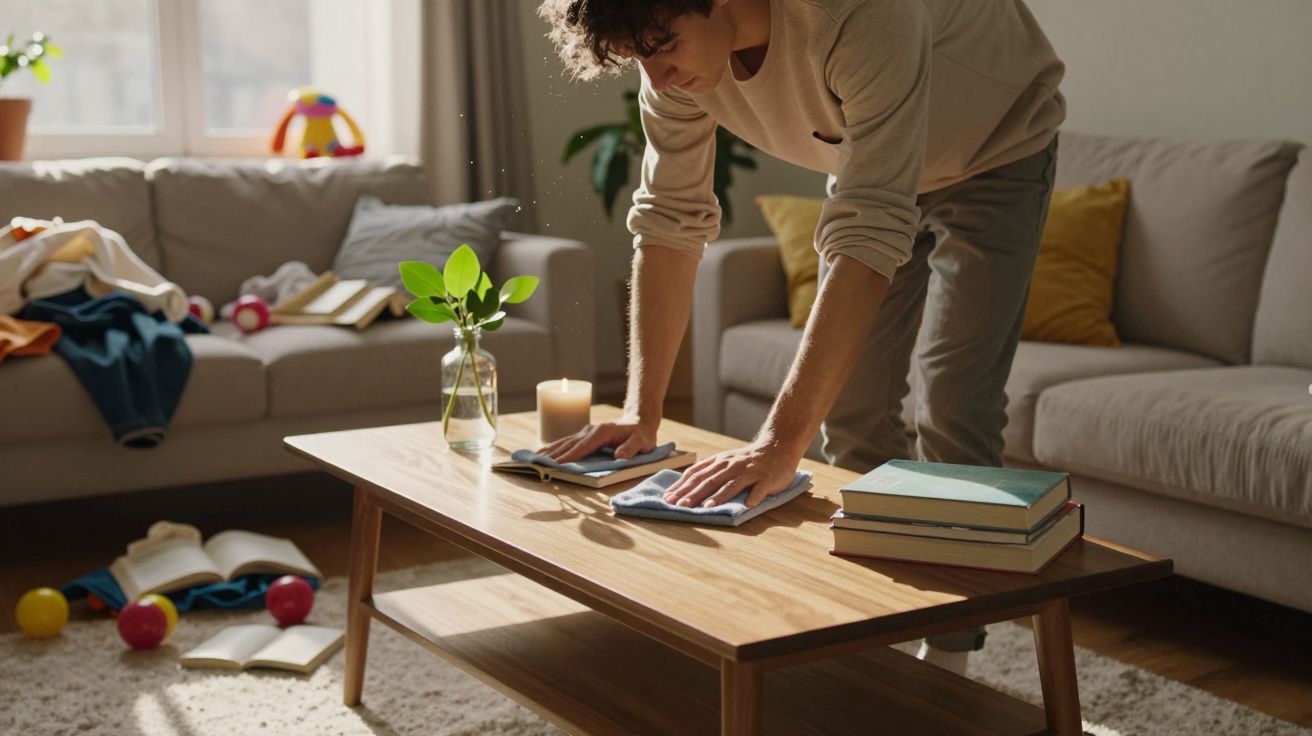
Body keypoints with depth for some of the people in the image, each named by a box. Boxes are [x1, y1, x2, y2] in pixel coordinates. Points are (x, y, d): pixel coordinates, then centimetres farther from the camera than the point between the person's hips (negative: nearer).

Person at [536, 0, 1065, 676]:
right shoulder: (674, 58, -23)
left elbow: (868, 236, -49)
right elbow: (669, 219, -15)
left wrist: (781, 440, -54)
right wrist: (641, 411, -21)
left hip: (995, 154, -6)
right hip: (871, 162, 6)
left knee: (951, 407, -13)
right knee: (851, 401, 3)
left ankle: (946, 660, 0)